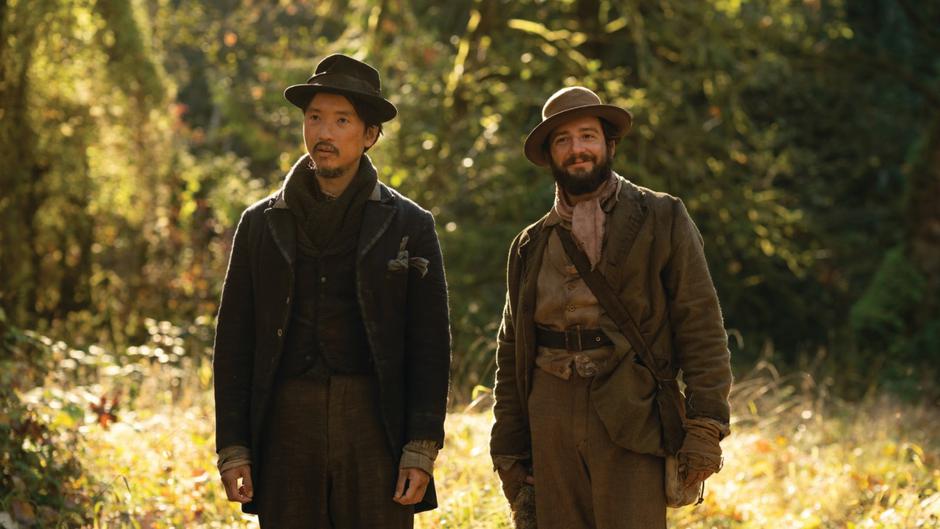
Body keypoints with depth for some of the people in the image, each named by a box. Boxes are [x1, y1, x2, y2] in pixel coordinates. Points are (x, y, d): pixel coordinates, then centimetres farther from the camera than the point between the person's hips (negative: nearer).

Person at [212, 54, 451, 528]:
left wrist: (422, 450, -6)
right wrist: (232, 449, 1)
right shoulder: (261, 225, 9)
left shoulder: (408, 226, 5)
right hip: (288, 426, 2)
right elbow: (234, 343, 8)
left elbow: (430, 346, 2)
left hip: (374, 426, -1)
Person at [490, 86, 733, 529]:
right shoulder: (531, 246, 15)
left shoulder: (662, 220, 5)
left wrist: (705, 427, -10)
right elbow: (511, 355, 19)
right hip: (552, 421, 4)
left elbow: (701, 328, 0)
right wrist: (508, 452, 13)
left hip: (632, 420, -4)